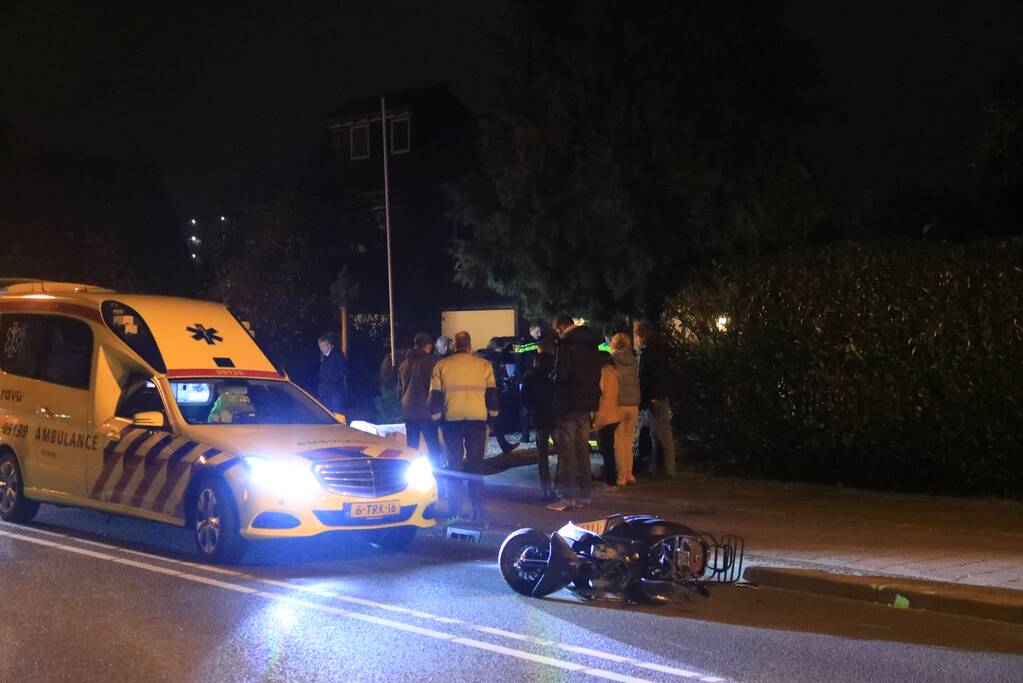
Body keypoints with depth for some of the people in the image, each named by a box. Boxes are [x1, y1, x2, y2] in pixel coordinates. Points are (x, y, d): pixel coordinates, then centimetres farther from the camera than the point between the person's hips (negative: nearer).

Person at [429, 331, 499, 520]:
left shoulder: (442, 366, 4)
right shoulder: (484, 365, 4)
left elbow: (435, 395, 4)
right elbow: (492, 393, 5)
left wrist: (436, 416, 14)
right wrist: (492, 414, 15)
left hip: (452, 420, 0)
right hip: (477, 420, 0)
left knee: (454, 464, 7)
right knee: (476, 465, 4)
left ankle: (454, 510, 5)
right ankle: (477, 510, -1)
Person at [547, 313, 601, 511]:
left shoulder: (566, 346, -14)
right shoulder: (591, 346, 13)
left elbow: (561, 375, -19)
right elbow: (596, 375, 16)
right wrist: (593, 401, 16)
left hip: (568, 405, -8)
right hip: (586, 404, 8)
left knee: (567, 452, -4)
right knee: (583, 450, 12)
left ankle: (570, 498, -4)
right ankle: (584, 496, 15)